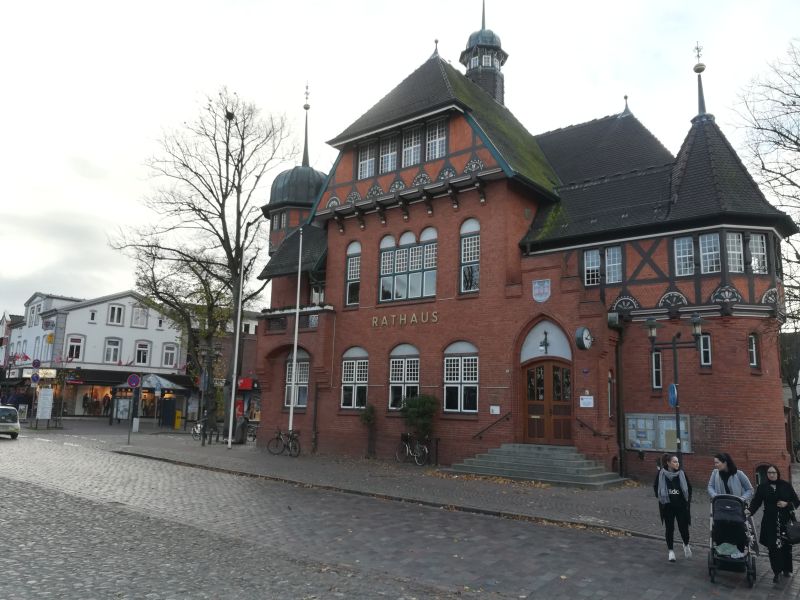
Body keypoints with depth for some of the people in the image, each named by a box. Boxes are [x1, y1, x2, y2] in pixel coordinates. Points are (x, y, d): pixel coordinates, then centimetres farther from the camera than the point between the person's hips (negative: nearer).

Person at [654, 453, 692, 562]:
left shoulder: (681, 474, -4)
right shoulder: (661, 474, -9)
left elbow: (689, 488, 9)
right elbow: (655, 487, 6)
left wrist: (687, 500, 4)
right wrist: (661, 497, 2)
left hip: (681, 506, 1)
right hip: (667, 506, -1)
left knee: (683, 527, 1)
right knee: (669, 528, 6)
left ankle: (686, 544, 32)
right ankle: (670, 550, 21)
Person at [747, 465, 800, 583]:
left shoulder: (786, 486, 2)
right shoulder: (762, 488, 2)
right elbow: (756, 502, -1)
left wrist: (787, 504, -12)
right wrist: (750, 512, -17)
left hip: (786, 521, 0)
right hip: (770, 523, 0)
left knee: (786, 546, 6)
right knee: (773, 548, -2)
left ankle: (787, 569, 28)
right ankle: (777, 572, 10)